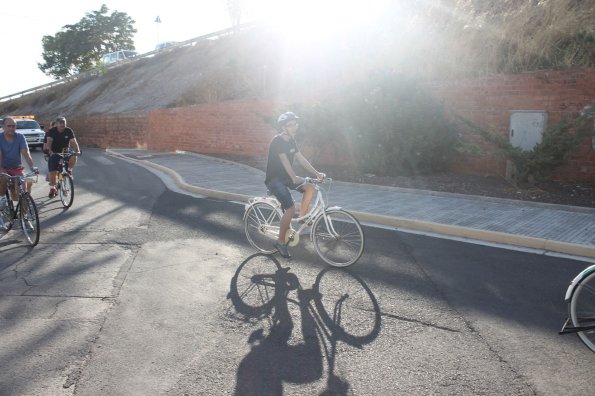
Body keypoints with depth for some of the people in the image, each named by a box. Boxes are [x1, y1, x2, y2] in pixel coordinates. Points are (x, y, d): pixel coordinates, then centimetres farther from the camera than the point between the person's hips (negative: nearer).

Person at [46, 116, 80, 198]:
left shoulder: (69, 131, -7)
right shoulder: (52, 131, -11)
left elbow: (74, 142, -16)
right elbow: (49, 142, -25)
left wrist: (77, 151, -34)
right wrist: (50, 151, -44)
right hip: (54, 153, -1)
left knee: (73, 158, -31)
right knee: (53, 172, -9)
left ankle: (69, 170, -1)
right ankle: (52, 188, 10)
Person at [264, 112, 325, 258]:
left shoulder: (291, 140, 7)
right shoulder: (277, 140, -18)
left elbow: (300, 158, 5)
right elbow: (284, 160, -29)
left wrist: (317, 173, -4)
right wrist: (294, 178, -40)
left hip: (286, 177, 8)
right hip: (274, 179, -8)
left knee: (310, 187, -11)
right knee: (290, 208, -21)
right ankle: (280, 242, -6)